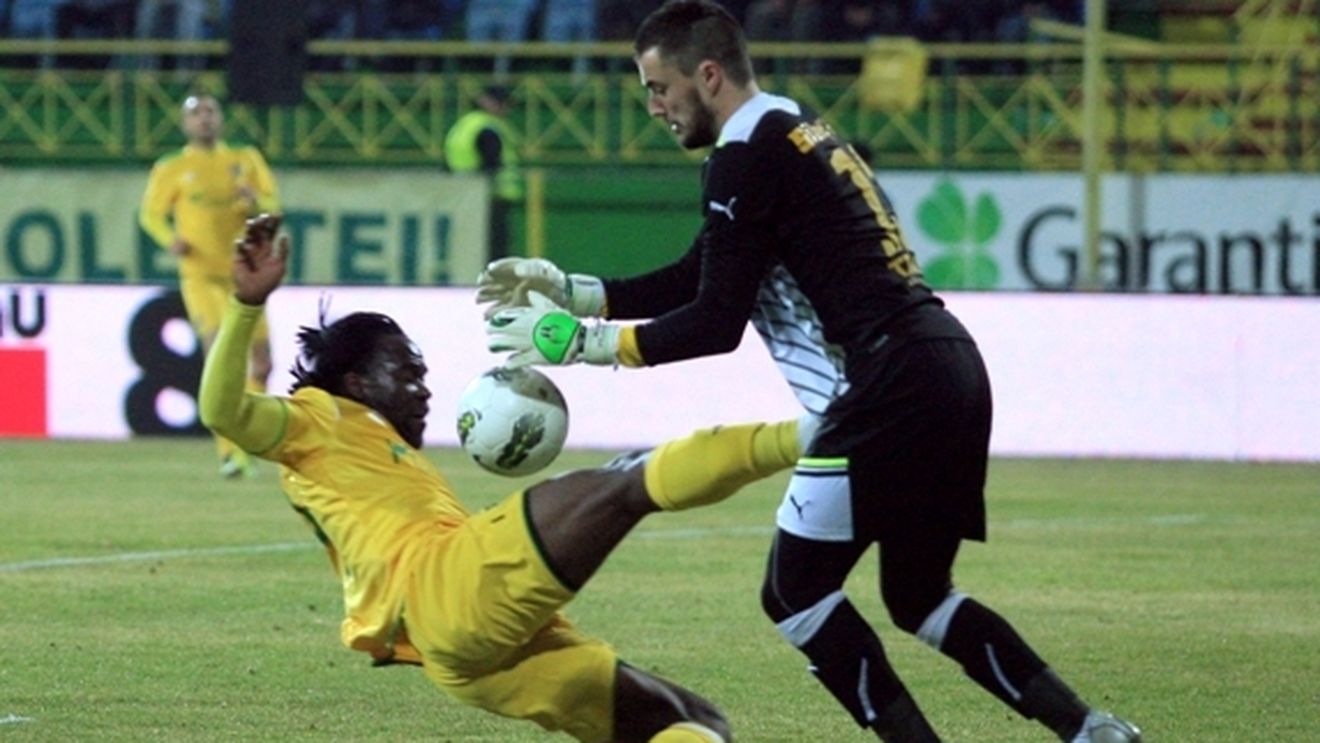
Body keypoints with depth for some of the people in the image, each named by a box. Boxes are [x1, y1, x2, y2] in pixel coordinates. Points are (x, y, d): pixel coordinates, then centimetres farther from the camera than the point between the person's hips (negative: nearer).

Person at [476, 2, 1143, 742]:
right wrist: (566, 288, 21)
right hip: (951, 371, 10)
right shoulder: (798, 132, 21)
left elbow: (715, 325, -11)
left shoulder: (749, 155, -9)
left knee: (797, 594, 0)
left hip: (891, 389, -10)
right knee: (919, 598, 20)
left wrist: (576, 340, -4)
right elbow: (697, 281, 25)